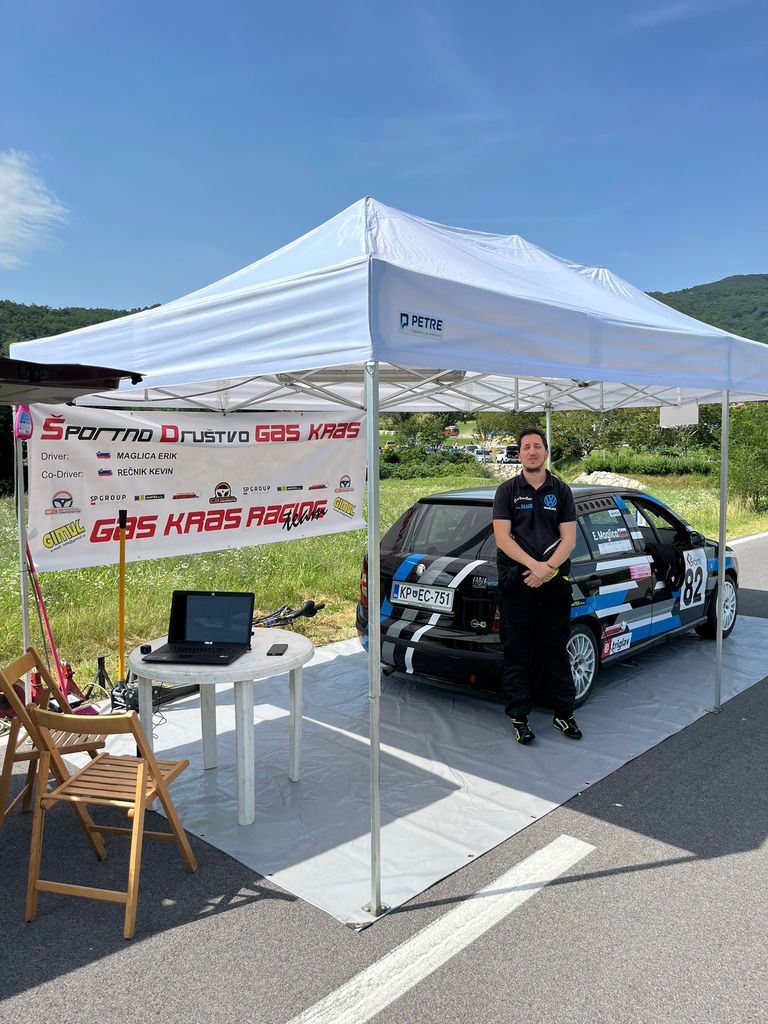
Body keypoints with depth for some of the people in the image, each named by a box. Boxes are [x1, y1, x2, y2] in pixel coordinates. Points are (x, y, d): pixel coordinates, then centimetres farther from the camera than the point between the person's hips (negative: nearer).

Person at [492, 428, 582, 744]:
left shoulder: (561, 491, 9)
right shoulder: (507, 490, 4)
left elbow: (569, 538, 3)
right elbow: (502, 537, -6)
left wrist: (548, 568, -14)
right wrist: (534, 565, -17)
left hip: (554, 583, 2)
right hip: (516, 584, -1)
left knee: (556, 650, 10)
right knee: (517, 652, 3)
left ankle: (564, 713, 23)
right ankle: (519, 717, 14)